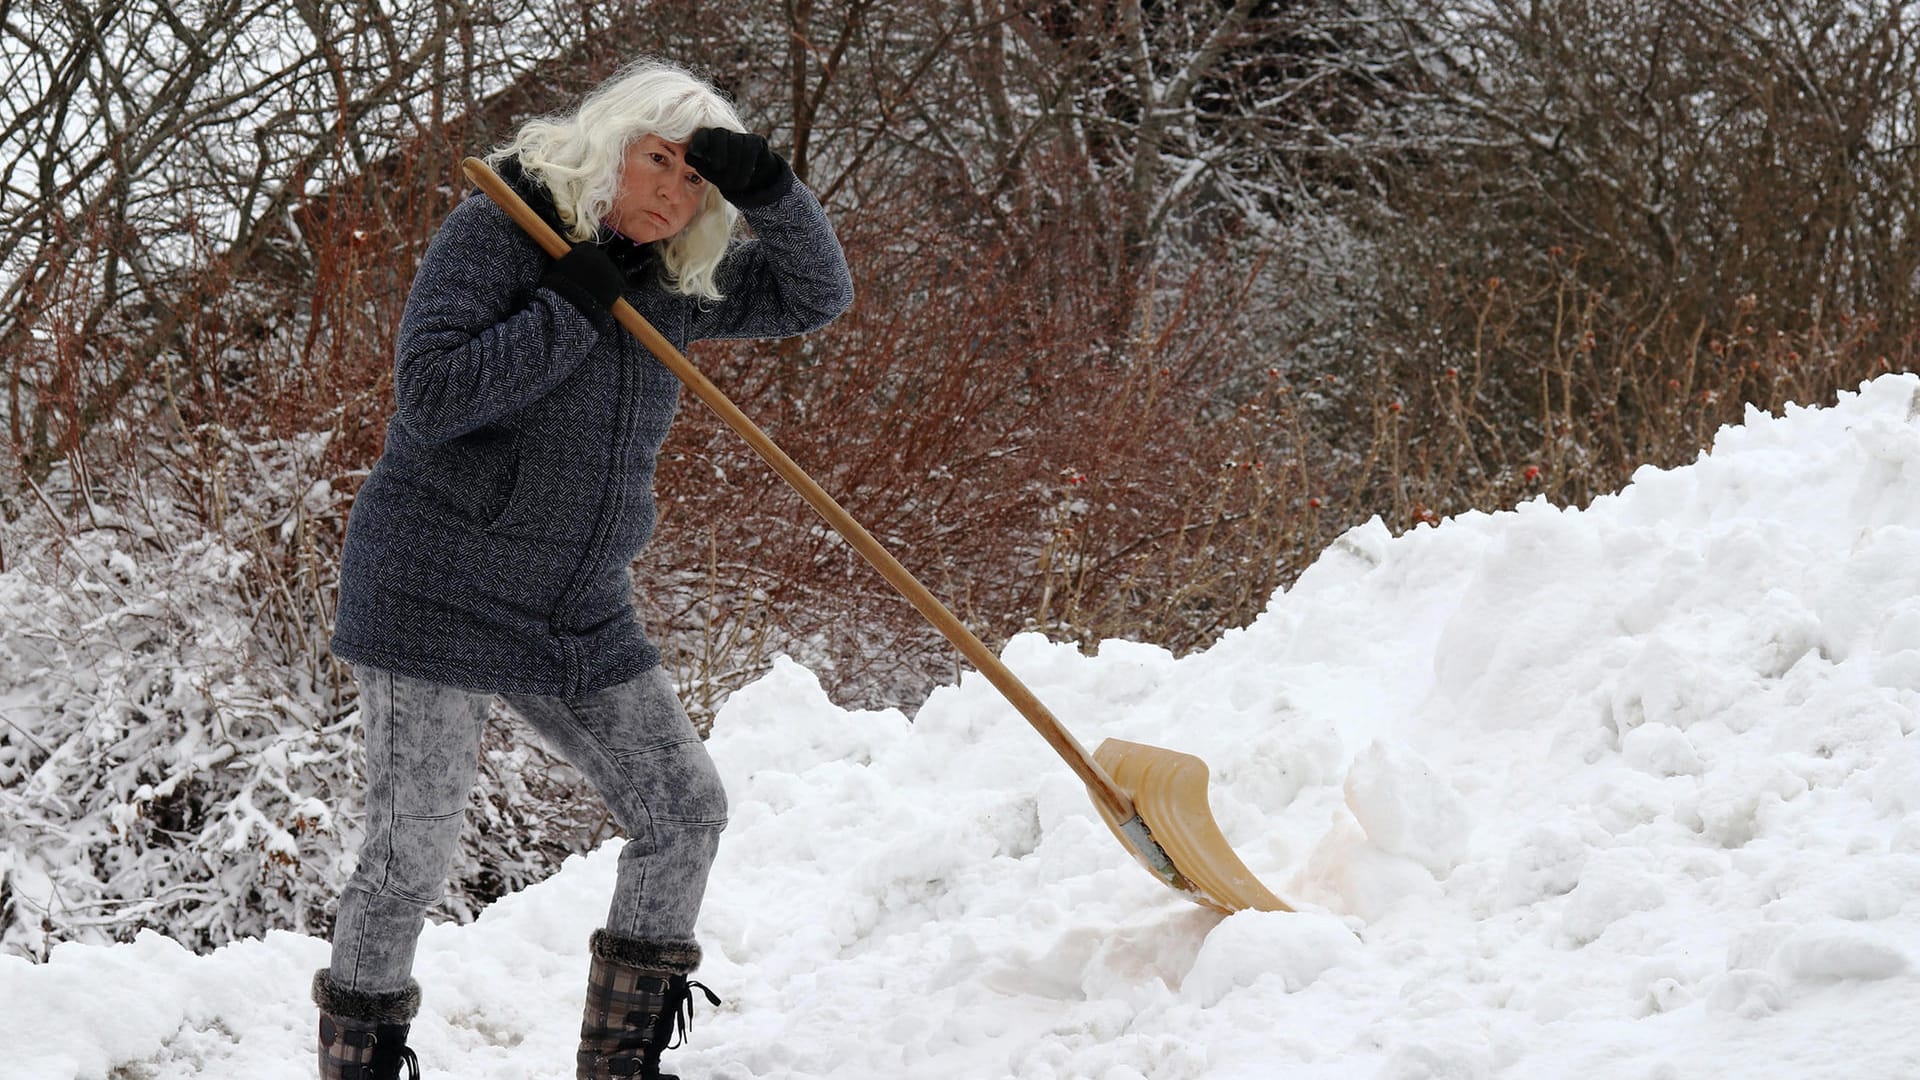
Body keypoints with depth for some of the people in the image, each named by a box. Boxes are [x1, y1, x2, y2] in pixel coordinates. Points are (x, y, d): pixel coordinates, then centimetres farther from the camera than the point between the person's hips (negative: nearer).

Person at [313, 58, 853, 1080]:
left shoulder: (667, 282, 8)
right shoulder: (495, 232, -13)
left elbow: (815, 295, 7)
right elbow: (428, 392, -23)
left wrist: (768, 188, -10)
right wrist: (571, 307, -22)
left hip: (579, 619, 7)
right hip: (437, 600, -7)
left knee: (685, 808, 5)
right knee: (409, 857, -6)